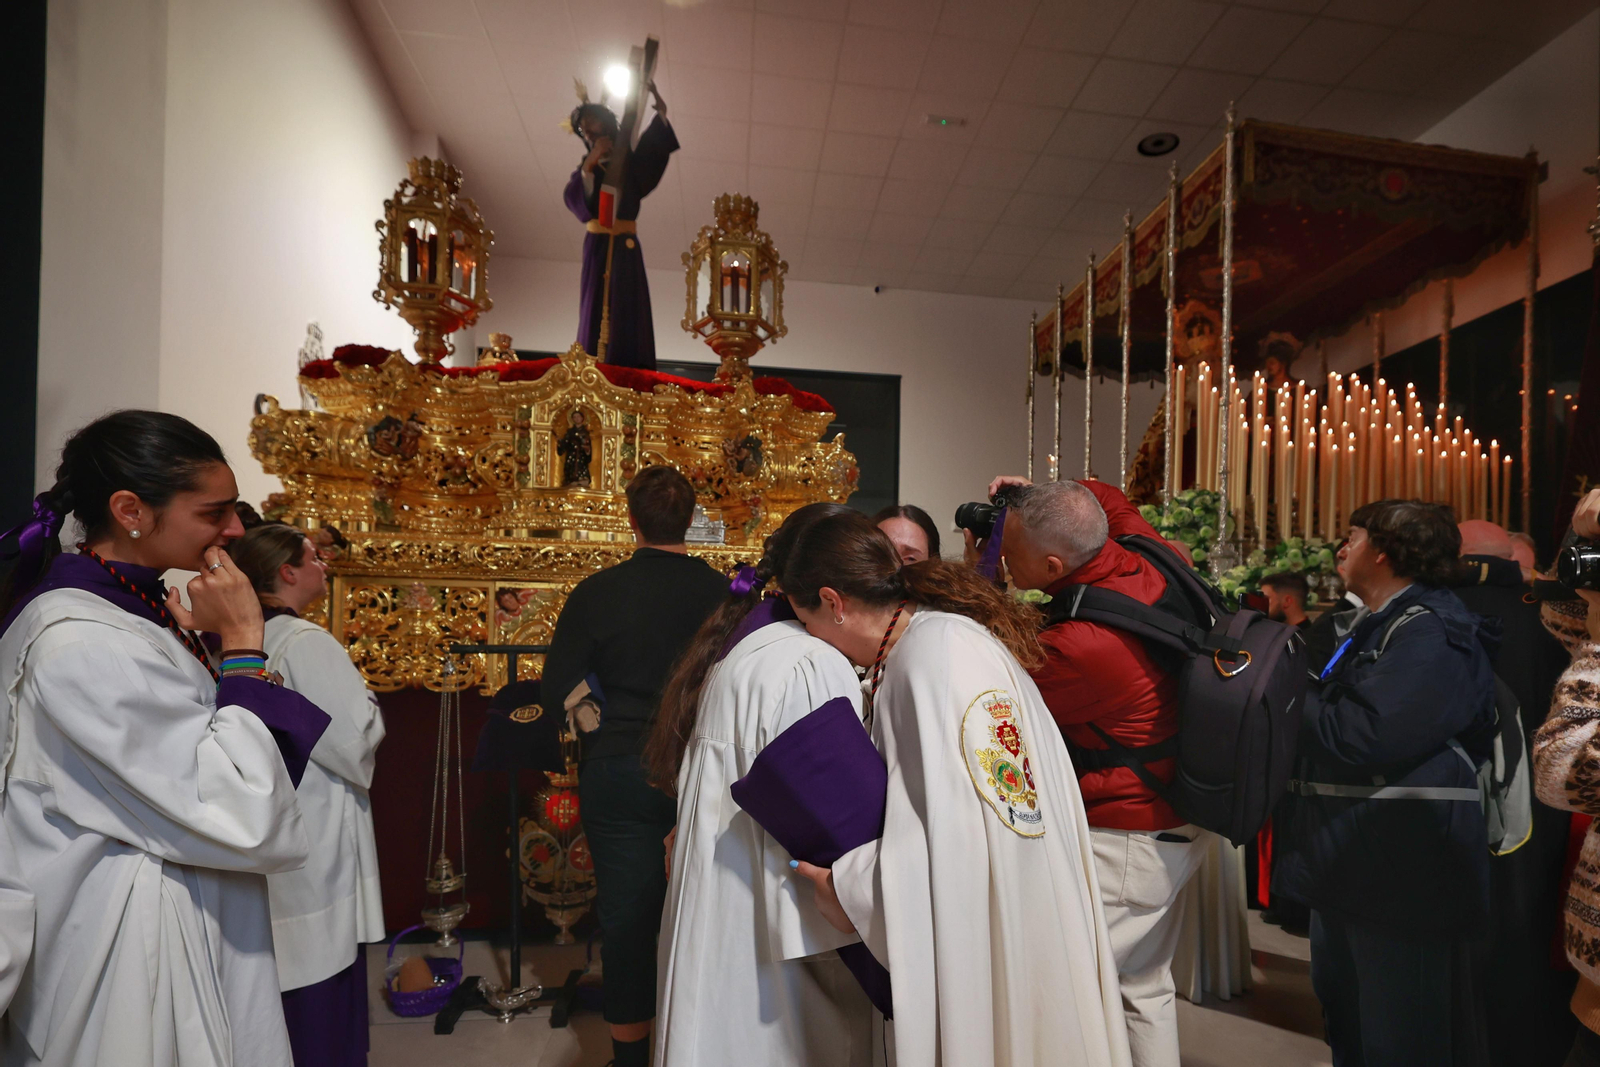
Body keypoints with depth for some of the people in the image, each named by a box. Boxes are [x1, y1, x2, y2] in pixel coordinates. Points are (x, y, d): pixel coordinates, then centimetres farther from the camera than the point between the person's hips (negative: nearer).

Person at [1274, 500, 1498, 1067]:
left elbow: (1364, 736, -28)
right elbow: (1328, 717, 18)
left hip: (1400, 872, -9)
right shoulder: (1365, 627, 15)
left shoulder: (1432, 631, -17)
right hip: (1349, 862, 10)